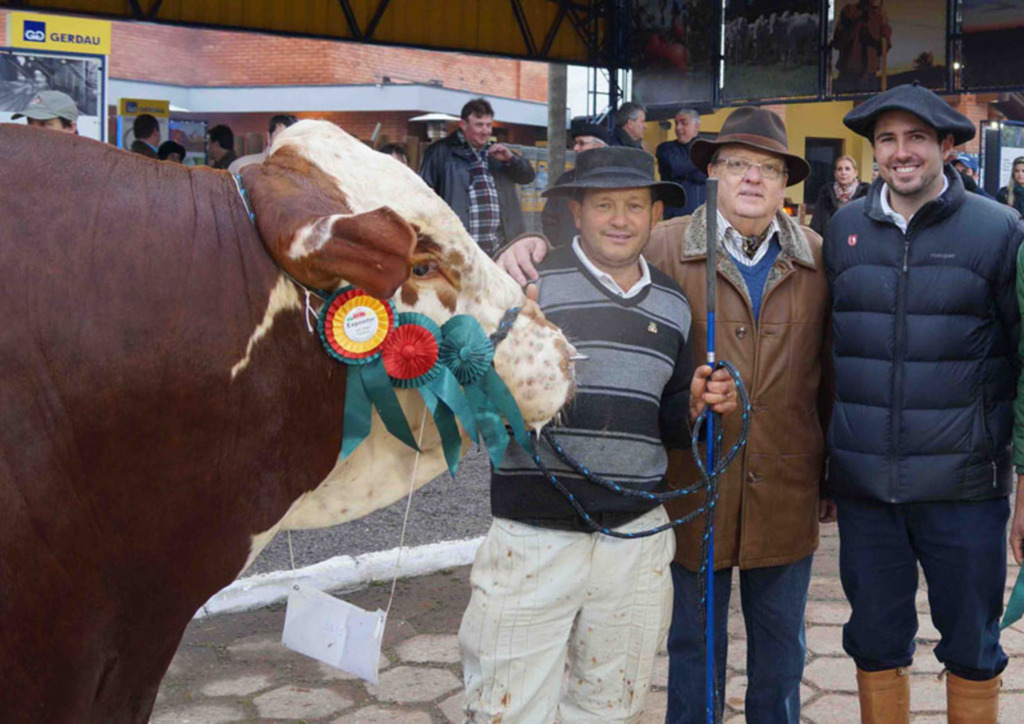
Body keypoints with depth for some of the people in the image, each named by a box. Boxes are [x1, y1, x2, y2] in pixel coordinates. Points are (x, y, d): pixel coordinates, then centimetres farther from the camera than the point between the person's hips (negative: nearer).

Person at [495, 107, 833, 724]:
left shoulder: (817, 258, 2)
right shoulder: (664, 249, -6)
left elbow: (831, 373, 4)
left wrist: (834, 475, 6)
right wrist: (532, 251, -23)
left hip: (787, 493, 2)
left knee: (781, 643, 18)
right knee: (694, 642, 15)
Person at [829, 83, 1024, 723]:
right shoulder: (846, 228, 6)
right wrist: (824, 463, 12)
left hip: (964, 483, -2)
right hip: (863, 484, 3)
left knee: (972, 652, 11)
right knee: (875, 647, 13)